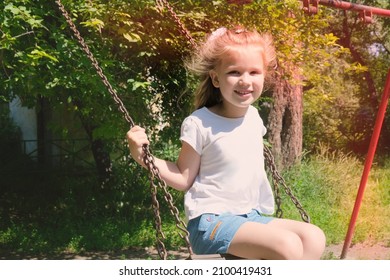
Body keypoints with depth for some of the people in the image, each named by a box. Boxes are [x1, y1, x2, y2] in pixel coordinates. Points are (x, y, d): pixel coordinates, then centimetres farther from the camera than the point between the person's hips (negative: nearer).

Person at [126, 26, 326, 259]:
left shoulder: (253, 116, 8)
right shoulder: (201, 124, -12)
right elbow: (183, 179, -5)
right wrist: (143, 156, -17)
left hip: (251, 218, 8)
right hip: (210, 222, -7)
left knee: (314, 237, -12)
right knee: (288, 246, -26)